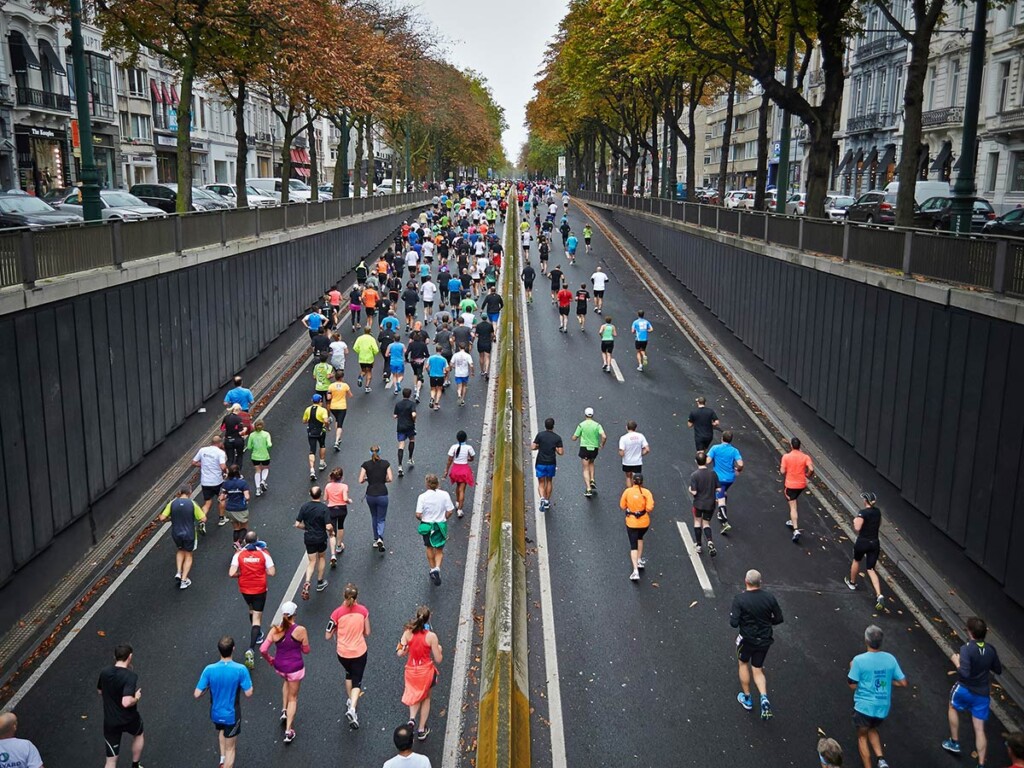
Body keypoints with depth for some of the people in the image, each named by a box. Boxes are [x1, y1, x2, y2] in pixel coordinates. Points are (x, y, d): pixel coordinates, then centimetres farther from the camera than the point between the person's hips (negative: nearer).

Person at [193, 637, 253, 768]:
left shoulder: (209, 669, -19)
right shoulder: (240, 669, -25)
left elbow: (197, 694, -15)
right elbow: (248, 693, -18)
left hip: (215, 714, 3)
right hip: (232, 715, -3)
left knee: (222, 730, 37)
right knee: (230, 748, 14)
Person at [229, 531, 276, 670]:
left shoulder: (239, 554, -10)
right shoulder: (264, 553, -12)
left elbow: (232, 573, -18)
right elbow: (272, 572, -14)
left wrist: (241, 574, 2)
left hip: (245, 589, 2)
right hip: (260, 589, -2)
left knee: (252, 610, 30)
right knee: (257, 618, 1)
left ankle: (258, 635, 49)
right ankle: (251, 649, -14)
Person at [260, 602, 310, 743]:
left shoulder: (275, 630, -14)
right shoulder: (300, 630, -20)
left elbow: (263, 650, -14)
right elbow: (306, 650, -8)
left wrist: (269, 660, 5)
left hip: (279, 666, 3)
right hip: (295, 667, -3)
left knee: (287, 681, 38)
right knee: (293, 697, 16)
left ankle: (284, 711, 33)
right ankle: (288, 731, 15)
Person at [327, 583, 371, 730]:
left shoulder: (337, 613, -17)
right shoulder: (363, 610, -12)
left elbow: (328, 636, -10)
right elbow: (367, 633, -3)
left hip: (342, 653, 1)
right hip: (359, 652, -1)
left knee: (349, 674, 30)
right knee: (357, 681, 10)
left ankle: (350, 700, 41)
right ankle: (352, 708, -10)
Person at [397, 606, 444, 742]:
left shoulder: (408, 633, -13)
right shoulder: (431, 636, -20)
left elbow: (400, 653, -9)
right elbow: (438, 660, -13)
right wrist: (439, 649, 8)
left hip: (411, 670, 2)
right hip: (426, 671, -2)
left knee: (415, 696, 29)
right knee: (426, 698, 24)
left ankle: (412, 718, 4)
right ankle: (421, 730, 27)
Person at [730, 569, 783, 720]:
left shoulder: (740, 599, -20)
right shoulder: (769, 597, -9)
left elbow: (734, 623, -21)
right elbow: (778, 619, -1)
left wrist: (732, 613, -1)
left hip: (747, 639, -3)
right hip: (765, 640, 3)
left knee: (743, 664, 24)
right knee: (758, 670, 18)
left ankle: (746, 698, 32)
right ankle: (764, 697, -5)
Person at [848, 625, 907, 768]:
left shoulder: (859, 660, -17)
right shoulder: (890, 658, -5)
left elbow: (853, 686, -12)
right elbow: (903, 683, -1)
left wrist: (852, 669, 4)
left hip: (864, 706, -4)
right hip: (883, 707, 4)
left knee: (862, 735, 18)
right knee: (872, 729, 30)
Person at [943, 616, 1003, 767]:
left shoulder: (967, 648, -22)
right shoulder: (991, 649, -4)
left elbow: (964, 673, -29)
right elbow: (998, 670, 10)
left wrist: (956, 661, -13)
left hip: (965, 690, -4)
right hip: (983, 694, 4)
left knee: (953, 707, 29)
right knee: (979, 729, 10)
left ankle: (954, 742, 35)